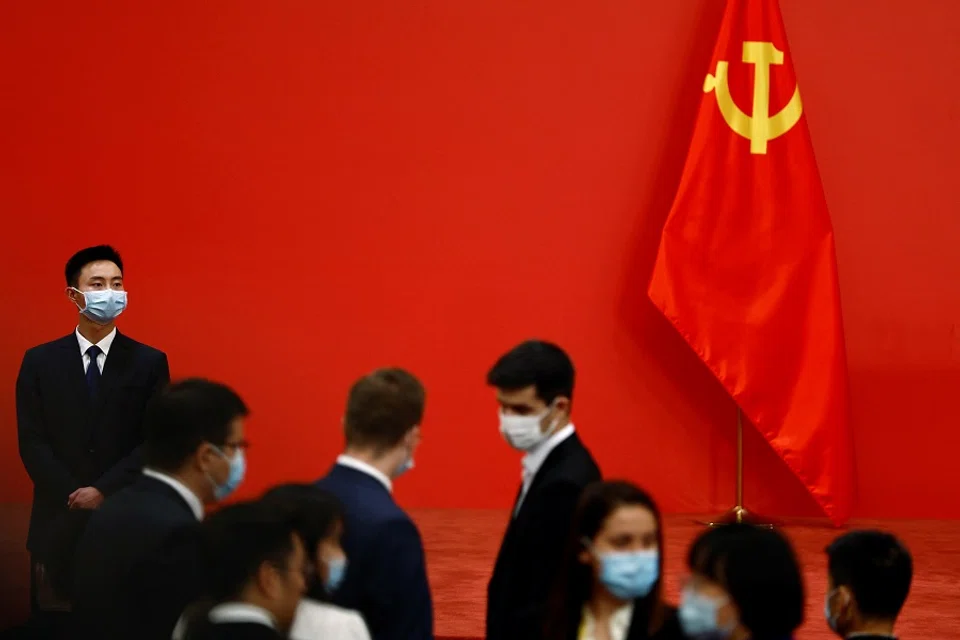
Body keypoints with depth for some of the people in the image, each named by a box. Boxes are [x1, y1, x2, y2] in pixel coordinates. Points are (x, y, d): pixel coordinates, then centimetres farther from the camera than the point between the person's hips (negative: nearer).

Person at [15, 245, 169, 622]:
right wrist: (76, 499, -12)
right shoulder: (40, 362, 6)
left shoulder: (149, 363, 3)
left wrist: (103, 491, -13)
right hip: (59, 523, 1)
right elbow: (32, 442, 0)